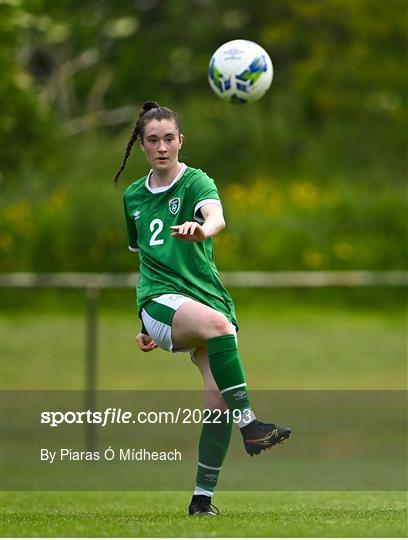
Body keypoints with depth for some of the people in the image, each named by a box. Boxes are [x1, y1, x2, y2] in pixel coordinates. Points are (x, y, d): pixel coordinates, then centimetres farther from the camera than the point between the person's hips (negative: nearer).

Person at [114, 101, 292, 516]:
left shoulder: (196, 182, 1)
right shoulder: (133, 197, 16)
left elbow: (216, 215, -23)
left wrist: (202, 229, -48)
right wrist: (143, 323, 26)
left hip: (209, 296, 0)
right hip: (160, 300, 0)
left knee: (219, 399, -17)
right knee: (216, 322, -35)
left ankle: (203, 497, -7)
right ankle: (250, 426, -41)